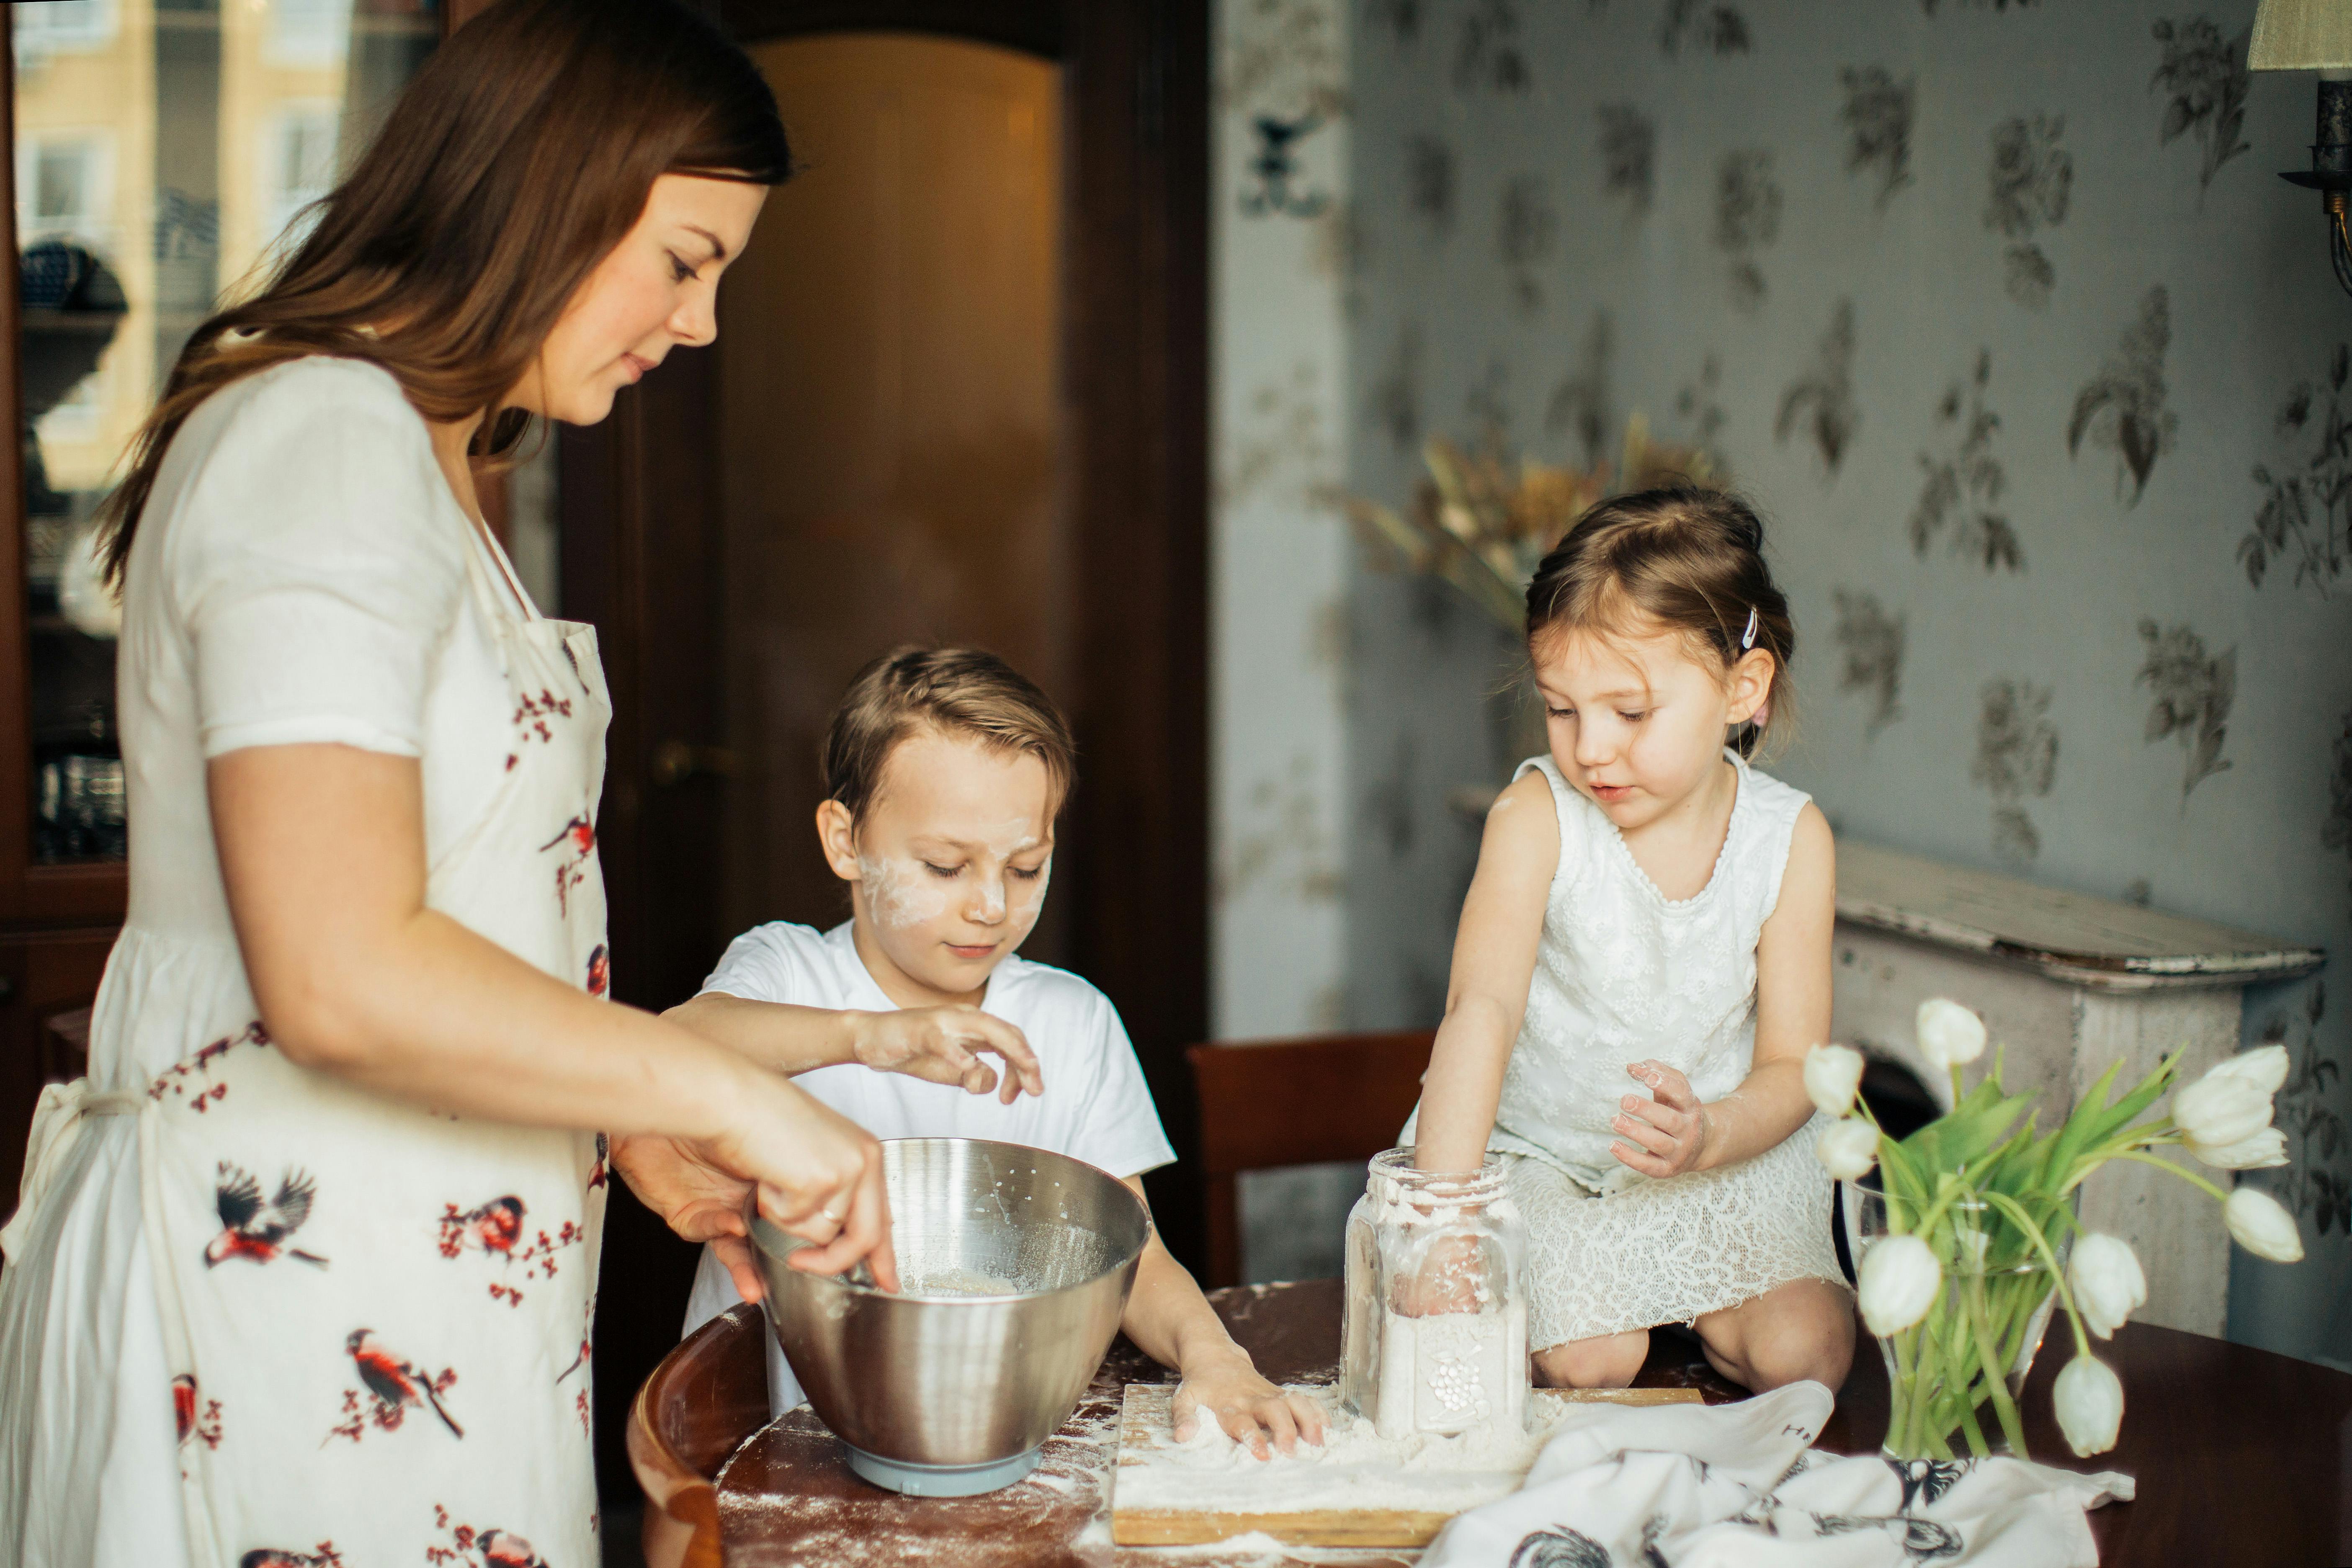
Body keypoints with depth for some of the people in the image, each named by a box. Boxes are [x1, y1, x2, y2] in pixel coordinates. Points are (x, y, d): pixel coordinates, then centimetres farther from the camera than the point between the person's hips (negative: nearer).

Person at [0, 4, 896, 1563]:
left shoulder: (415, 460, 17)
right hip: (299, 1302, -10)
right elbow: (344, 979, -26)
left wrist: (625, 1128, 13)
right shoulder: (325, 442, -16)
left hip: (406, 1284, 10)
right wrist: (728, 1094, -19)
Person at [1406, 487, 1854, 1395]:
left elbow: (1792, 1066, -8)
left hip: (1722, 1155, 2)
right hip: (1539, 1151, -2)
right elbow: (1482, 1006, -33)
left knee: (1804, 1354, -14)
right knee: (1587, 1363, -18)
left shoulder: (1789, 838, -12)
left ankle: (1690, 1296, 14)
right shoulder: (1536, 817, -19)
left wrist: (1705, 1138, -32)